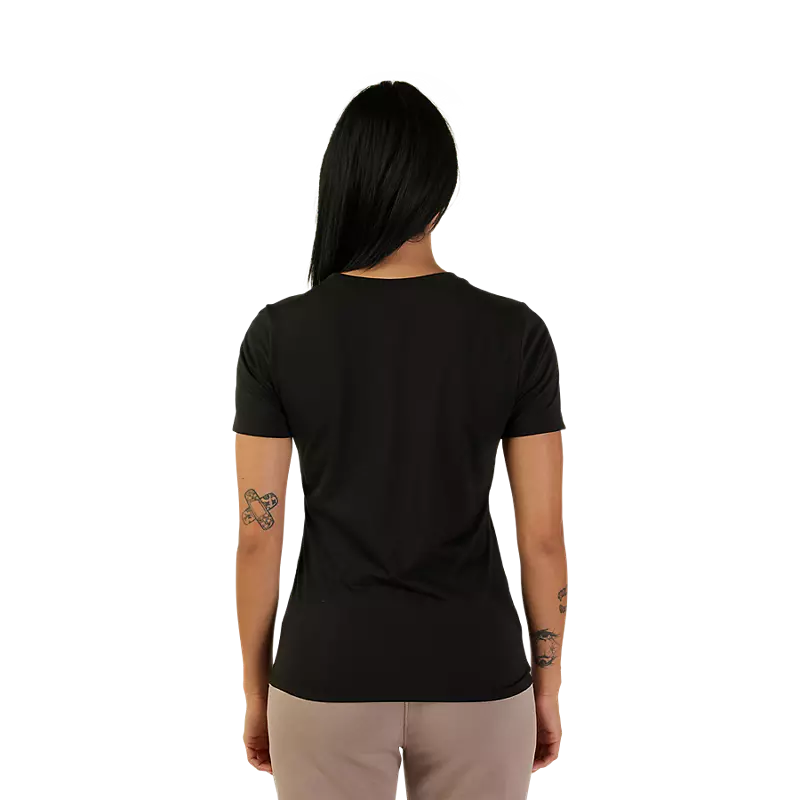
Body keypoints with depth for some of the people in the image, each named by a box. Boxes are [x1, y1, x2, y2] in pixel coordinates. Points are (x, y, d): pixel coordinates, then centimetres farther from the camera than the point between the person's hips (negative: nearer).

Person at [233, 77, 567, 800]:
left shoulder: (278, 334, -9)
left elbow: (258, 537, -6)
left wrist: (257, 691, 7)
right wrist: (547, 686, 8)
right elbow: (543, 537, -6)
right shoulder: (515, 332, -8)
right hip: (475, 673, 1)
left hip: (330, 675, 0)